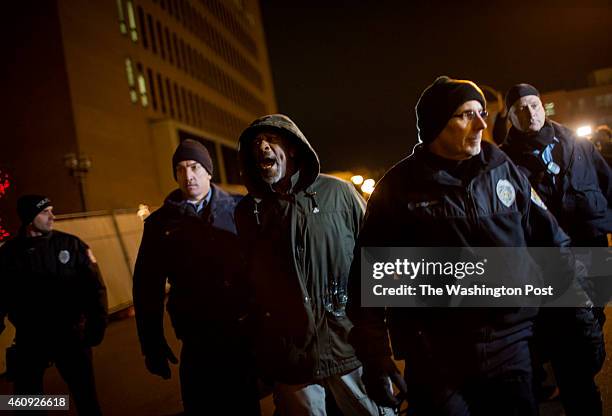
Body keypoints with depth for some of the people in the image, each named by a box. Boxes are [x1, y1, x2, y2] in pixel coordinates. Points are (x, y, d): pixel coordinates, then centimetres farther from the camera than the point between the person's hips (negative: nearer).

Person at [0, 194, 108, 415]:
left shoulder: (70, 244, -5)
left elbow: (94, 287, -5)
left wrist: (97, 325, -11)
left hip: (69, 335, -1)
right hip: (29, 339, 1)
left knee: (85, 394, 10)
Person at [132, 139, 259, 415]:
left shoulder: (236, 209, 1)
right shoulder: (161, 222, 3)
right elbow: (147, 286, 4)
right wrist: (152, 343, 1)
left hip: (245, 331, 0)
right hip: (197, 340, 0)